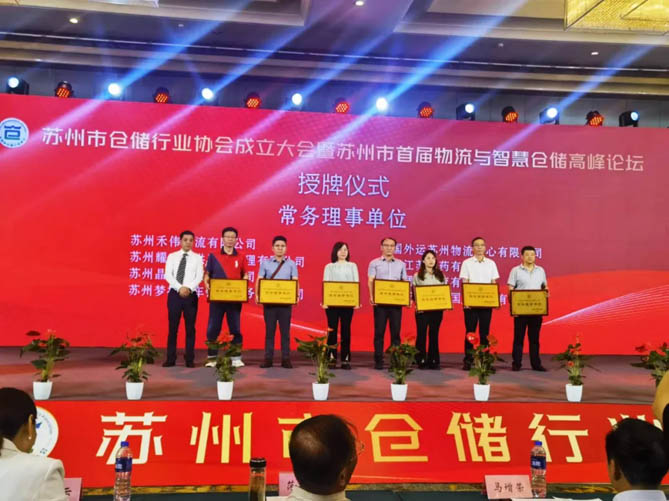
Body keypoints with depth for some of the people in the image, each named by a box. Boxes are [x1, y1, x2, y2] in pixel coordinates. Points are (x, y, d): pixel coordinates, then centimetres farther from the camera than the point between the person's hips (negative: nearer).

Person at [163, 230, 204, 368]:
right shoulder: (172, 256, 7)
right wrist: (179, 288, -17)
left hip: (191, 295, 0)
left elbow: (199, 276, -5)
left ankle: (190, 359, 10)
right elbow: (168, 275, -4)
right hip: (174, 294, 1)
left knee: (190, 328, 4)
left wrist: (188, 288, -21)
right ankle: (170, 358, 10)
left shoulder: (197, 258, 6)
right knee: (173, 327, 4)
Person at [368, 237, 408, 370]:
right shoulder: (374, 263, 7)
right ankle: (378, 360, 5)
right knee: (379, 331, 0)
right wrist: (372, 296, -18)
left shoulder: (401, 264, 14)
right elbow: (370, 281, -2)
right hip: (380, 301, -2)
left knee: (396, 331, 3)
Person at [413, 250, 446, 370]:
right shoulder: (417, 276, 4)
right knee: (421, 334, 0)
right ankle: (421, 361, 6)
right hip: (422, 310, -2)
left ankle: (433, 361, 13)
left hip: (437, 309, 3)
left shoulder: (440, 276, 13)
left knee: (434, 335, 6)